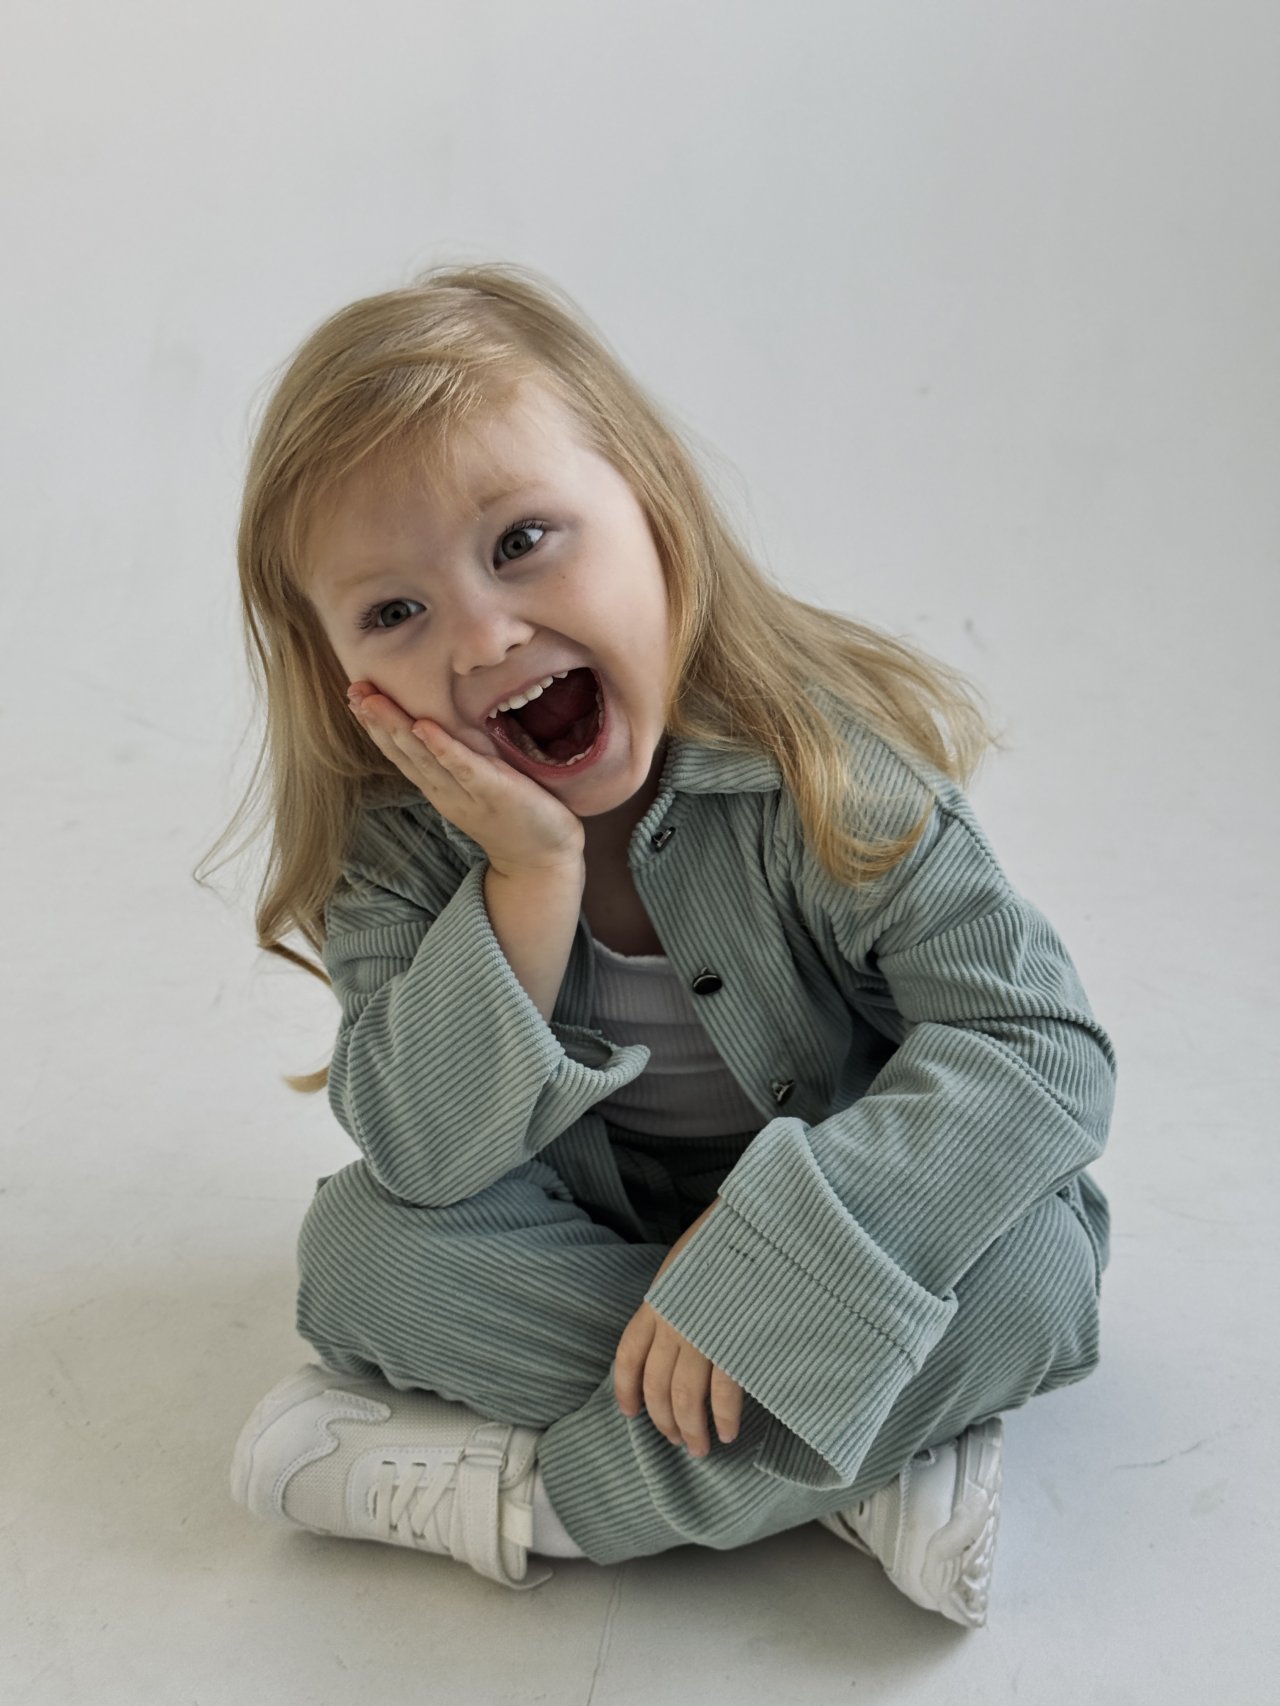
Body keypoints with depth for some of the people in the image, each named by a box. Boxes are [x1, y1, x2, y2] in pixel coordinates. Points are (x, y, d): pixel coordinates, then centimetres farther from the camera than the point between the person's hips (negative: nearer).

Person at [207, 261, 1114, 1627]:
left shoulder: (821, 766, -24)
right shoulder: (397, 834, -14)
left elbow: (1043, 1047, -27)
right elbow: (424, 1157, -23)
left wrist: (762, 1244, -35)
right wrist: (532, 878, -36)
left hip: (841, 1228, -2)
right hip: (589, 1241, 3)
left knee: (1028, 1266, -31)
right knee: (360, 1246, -23)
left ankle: (518, 1493, -21)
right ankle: (862, 1466, -21)